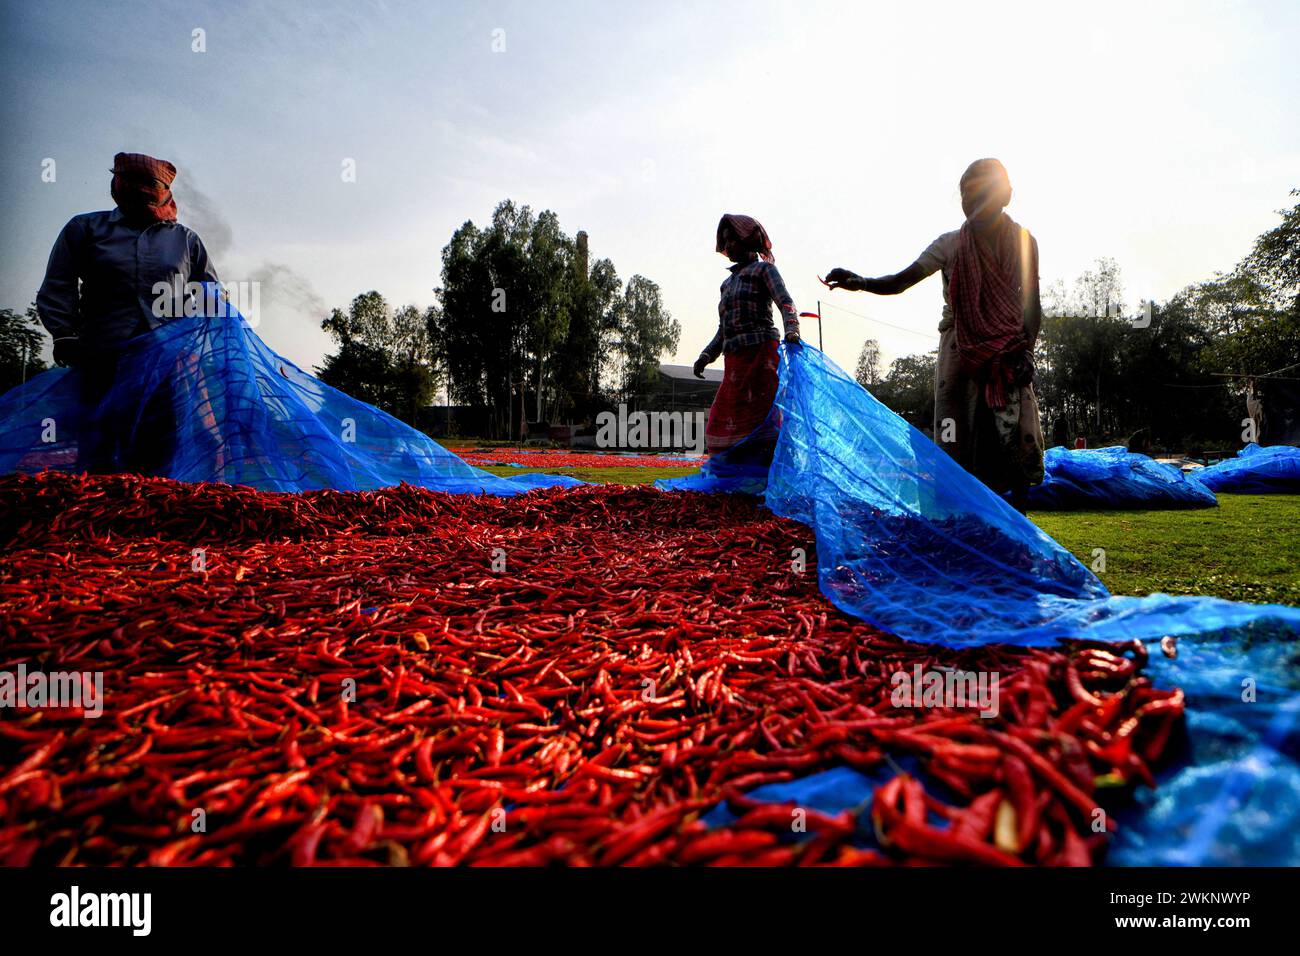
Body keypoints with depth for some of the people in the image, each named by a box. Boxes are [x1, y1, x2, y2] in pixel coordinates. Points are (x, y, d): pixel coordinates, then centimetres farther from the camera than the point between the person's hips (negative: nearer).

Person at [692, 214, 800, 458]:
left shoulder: (764, 269, 7)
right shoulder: (728, 283, 26)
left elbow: (785, 302, -10)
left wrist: (791, 329, -30)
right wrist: (707, 355, 10)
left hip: (761, 353, -7)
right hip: (735, 360, 7)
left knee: (761, 417, -15)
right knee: (723, 424, 1)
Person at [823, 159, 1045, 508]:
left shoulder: (1022, 241, 5)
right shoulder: (951, 244, 3)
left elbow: (1032, 304, 5)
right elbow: (900, 282, -5)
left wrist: (1027, 350, -8)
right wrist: (860, 282, -23)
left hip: (1008, 353, 0)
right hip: (961, 351, 0)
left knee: (1016, 438, -6)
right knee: (958, 439, -4)